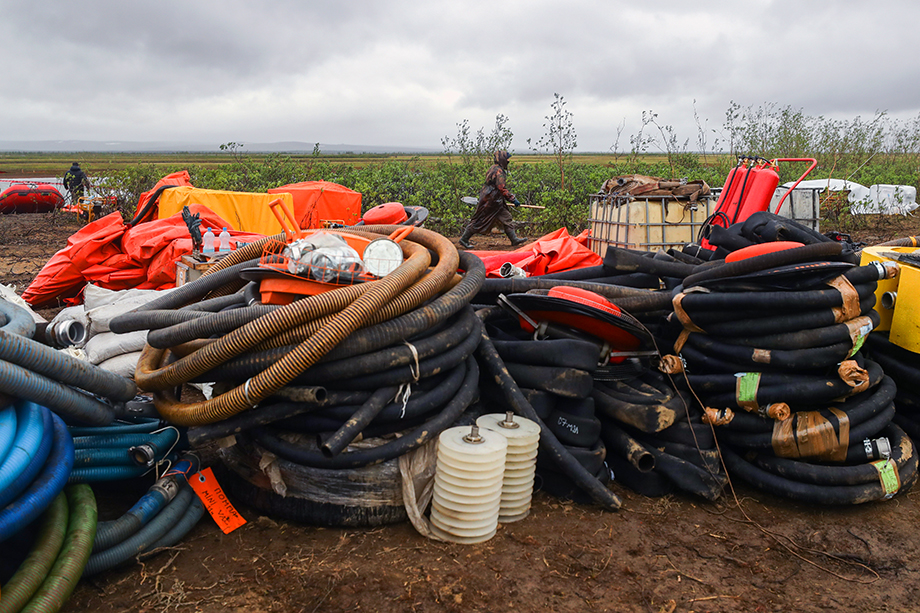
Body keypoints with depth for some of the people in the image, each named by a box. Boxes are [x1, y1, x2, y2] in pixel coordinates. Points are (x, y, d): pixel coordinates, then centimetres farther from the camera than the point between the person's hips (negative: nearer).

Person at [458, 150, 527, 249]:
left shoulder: (494, 169, 14)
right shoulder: (498, 171, -18)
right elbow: (502, 189, -22)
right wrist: (513, 199, -17)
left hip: (495, 202, 10)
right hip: (490, 201, -10)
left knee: (506, 218, 9)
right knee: (479, 221, -2)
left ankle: (514, 239, 12)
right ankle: (464, 240, 7)